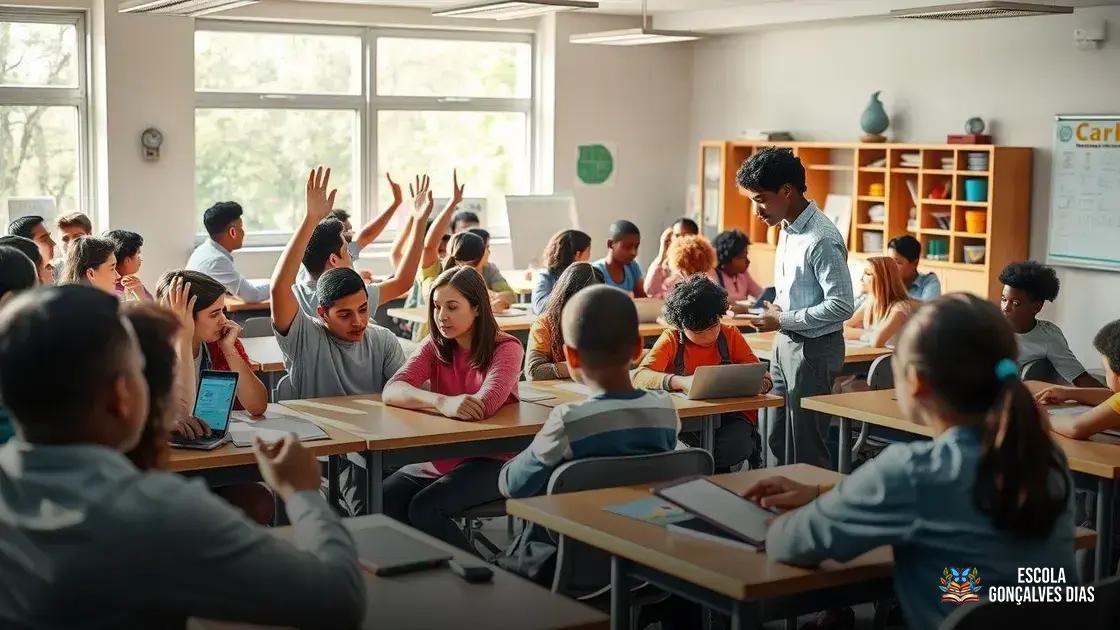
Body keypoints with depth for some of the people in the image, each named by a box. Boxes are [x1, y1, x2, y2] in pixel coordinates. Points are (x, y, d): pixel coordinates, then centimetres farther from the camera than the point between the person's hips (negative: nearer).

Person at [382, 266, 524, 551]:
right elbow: (391, 391, -14)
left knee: (425, 508, -27)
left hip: (492, 460, -5)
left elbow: (484, 406, -26)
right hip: (441, 458, 5)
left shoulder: (506, 348, -8)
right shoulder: (436, 347, 5)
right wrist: (441, 402, -35)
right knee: (381, 502, -18)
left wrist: (422, 403, -15)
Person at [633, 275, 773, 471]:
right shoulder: (672, 338, -2)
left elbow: (764, 380, 4)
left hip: (729, 418, 1)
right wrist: (681, 381, -36)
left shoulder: (730, 334, 5)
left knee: (737, 445, -32)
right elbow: (639, 376, -18)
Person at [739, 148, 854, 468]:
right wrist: (777, 308, 1)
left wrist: (783, 320, -19)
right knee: (778, 441, 16)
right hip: (787, 343, 9)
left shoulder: (821, 239, -21)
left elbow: (842, 306, -23)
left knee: (806, 448, 0)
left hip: (814, 349, -9)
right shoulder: (789, 230, 8)